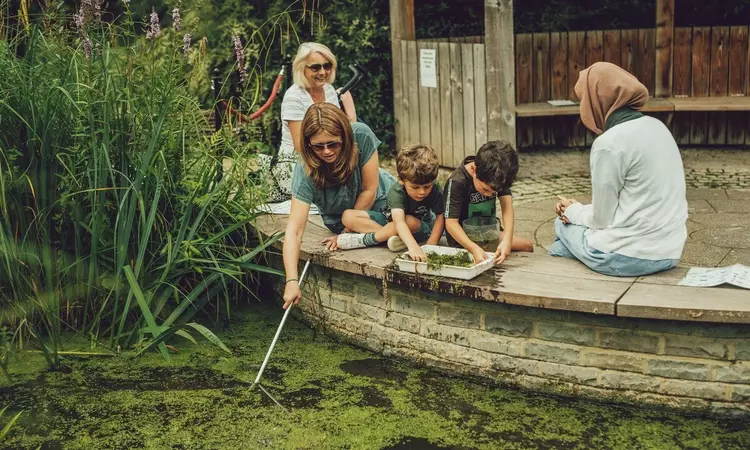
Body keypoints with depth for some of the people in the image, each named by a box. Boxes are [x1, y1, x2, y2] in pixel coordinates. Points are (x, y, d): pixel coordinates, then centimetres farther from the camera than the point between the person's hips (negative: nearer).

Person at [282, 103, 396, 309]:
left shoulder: (362, 136, -33)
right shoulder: (305, 171, -33)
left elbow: (369, 191, -23)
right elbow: (294, 230, -38)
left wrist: (347, 234, -19)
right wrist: (292, 281, -47)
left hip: (379, 197, 1)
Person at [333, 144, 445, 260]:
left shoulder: (435, 190, -23)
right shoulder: (396, 191, -30)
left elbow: (440, 218, -19)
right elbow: (399, 222, -45)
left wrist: (430, 246, -35)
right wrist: (413, 246, -63)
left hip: (419, 229, 0)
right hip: (390, 222, 1)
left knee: (411, 221, -40)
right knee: (348, 216, -18)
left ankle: (364, 239, -26)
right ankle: (395, 238, -30)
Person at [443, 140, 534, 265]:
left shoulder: (499, 176, -15)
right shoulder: (457, 182, -30)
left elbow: (507, 207, -25)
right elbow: (451, 222, -32)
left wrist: (507, 240, -42)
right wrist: (474, 248, -46)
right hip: (464, 237, -5)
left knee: (528, 245, -2)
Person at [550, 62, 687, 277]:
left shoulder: (609, 143, -18)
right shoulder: (655, 126, 6)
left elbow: (601, 218, -10)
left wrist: (573, 211, 10)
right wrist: (579, 209, 11)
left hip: (630, 256, -7)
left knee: (564, 225, 20)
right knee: (570, 216, 27)